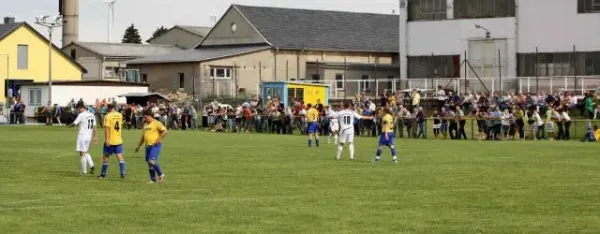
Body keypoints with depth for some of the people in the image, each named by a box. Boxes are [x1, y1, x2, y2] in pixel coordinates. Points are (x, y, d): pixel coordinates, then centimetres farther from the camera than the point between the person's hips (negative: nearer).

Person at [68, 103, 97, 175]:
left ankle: (84, 171, 2)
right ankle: (91, 165, 0)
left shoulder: (81, 115, -13)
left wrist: (69, 125, 14)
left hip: (82, 136, -7)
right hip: (89, 136, 7)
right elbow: (94, 127, 12)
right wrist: (95, 136, 17)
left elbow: (74, 124, -8)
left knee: (82, 153, -1)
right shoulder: (92, 115, 9)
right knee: (86, 152, 21)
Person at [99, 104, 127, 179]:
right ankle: (123, 173, -10)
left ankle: (103, 174, 18)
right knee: (120, 157, 2)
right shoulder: (120, 115, 5)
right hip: (118, 140, 4)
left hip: (110, 141, -4)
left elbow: (107, 128, -18)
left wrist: (107, 140, -18)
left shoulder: (108, 116, -11)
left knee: (105, 157, 9)